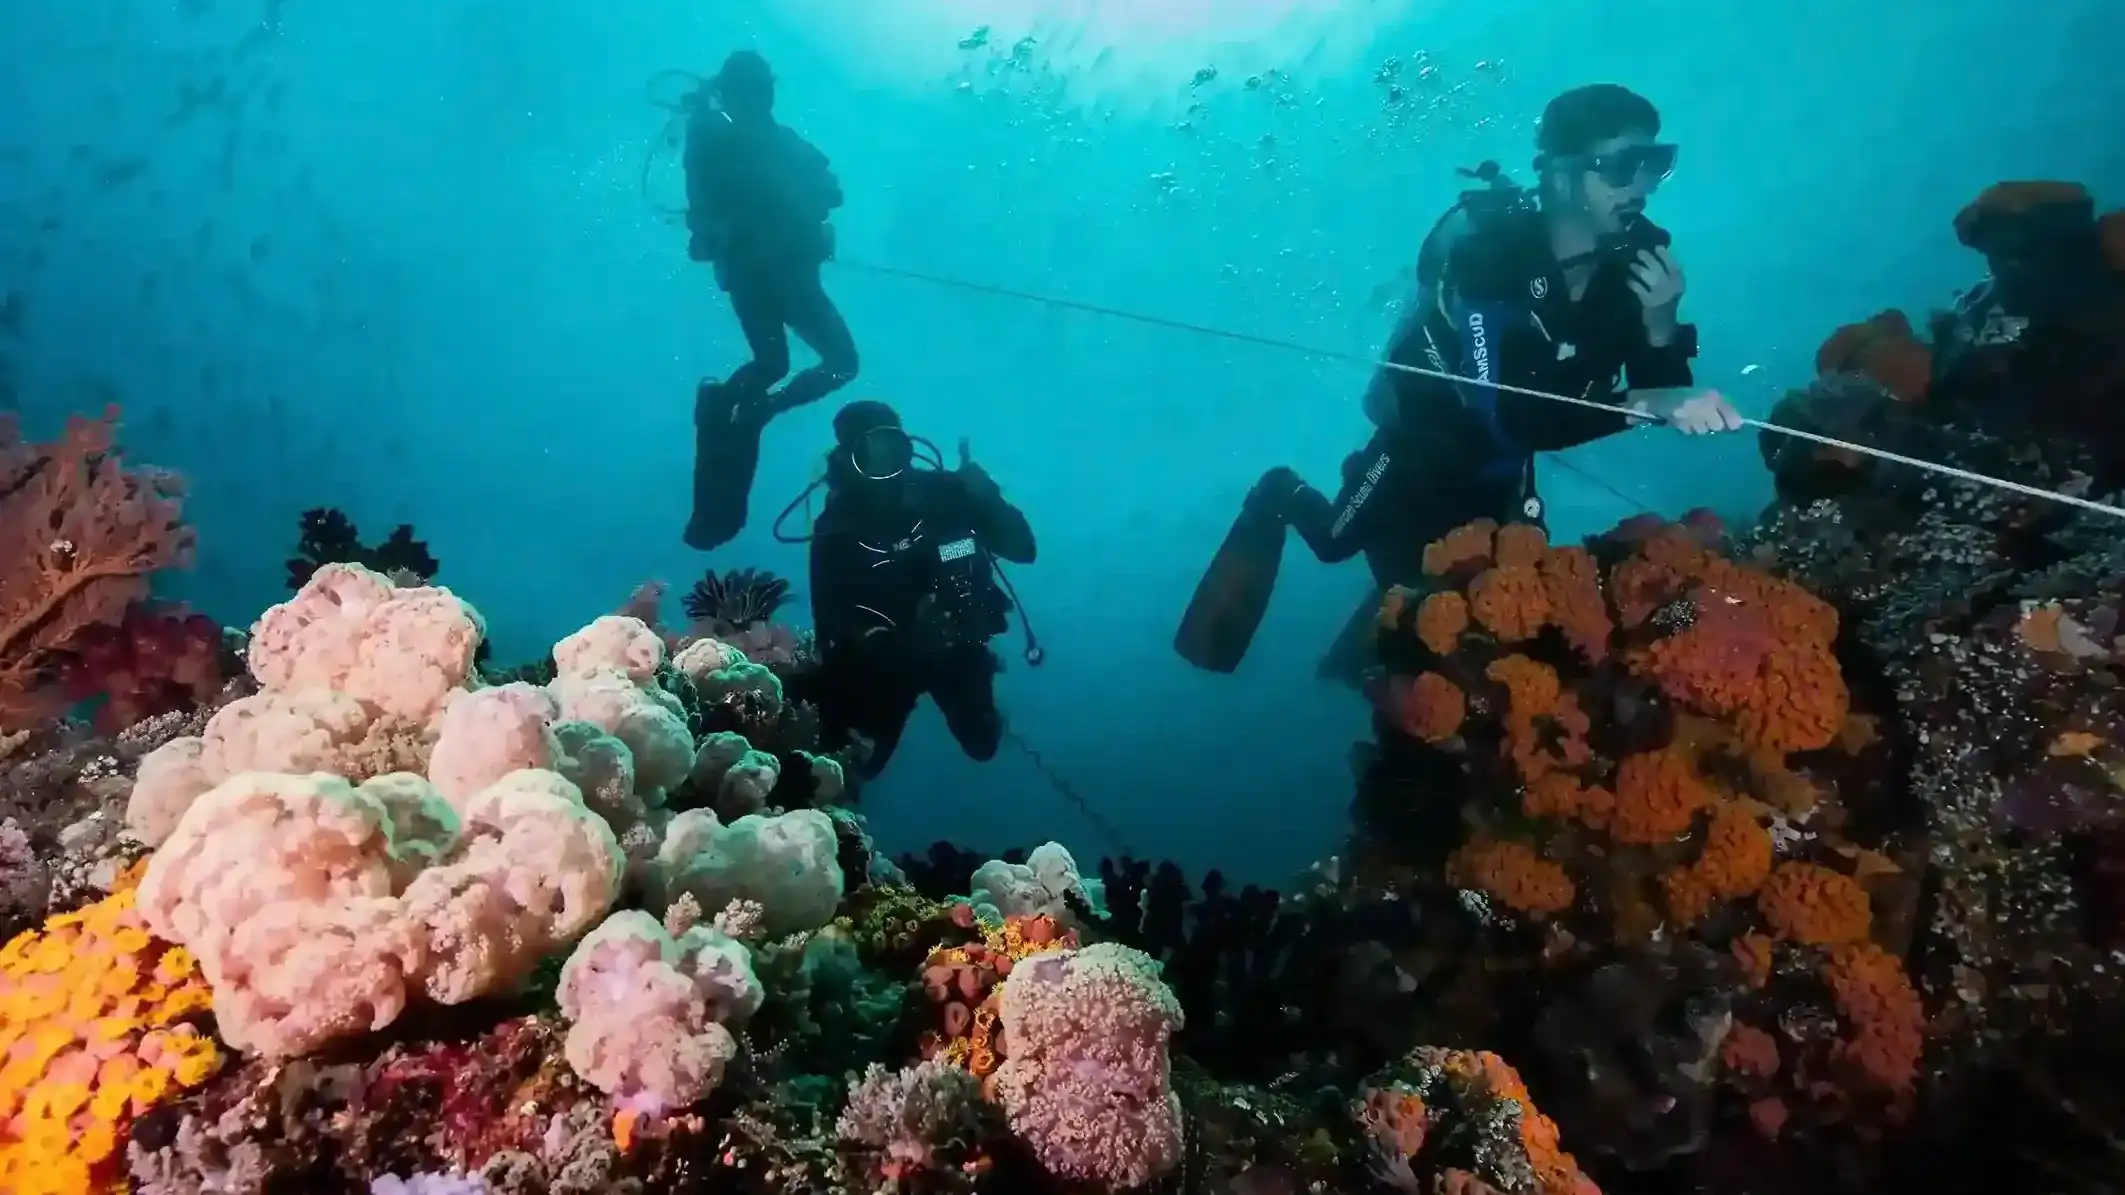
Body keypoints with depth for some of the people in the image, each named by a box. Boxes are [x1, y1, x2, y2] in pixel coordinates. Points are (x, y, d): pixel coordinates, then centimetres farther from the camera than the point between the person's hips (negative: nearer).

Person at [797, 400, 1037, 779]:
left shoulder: (944, 493, -19)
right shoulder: (836, 529, -21)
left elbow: (1022, 549, -14)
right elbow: (830, 627, -18)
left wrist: (988, 500, -32)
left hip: (959, 647, 2)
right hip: (884, 658, -1)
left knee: (982, 744, 18)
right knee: (855, 763, 4)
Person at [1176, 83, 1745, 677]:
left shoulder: (1639, 254, -19)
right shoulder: (1486, 249, -35)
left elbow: (1663, 402, -15)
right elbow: (1506, 415, -45)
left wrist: (1660, 324, -35)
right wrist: (1647, 402, -56)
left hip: (1500, 464, 5)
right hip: (1424, 442, -5)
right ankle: (1285, 499, 49)